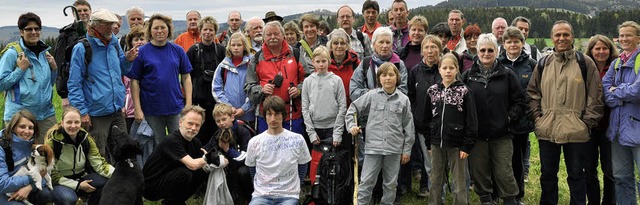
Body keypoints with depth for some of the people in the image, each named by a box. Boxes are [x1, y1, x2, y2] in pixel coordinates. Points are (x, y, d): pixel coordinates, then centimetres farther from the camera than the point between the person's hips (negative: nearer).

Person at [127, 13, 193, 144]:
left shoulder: (177, 50, 4)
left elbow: (186, 77, 7)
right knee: (159, 145, 11)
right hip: (152, 109, -1)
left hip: (176, 107, 1)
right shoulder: (142, 52, -3)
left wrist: (189, 104, 0)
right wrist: (137, 109, -8)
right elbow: (134, 81, -3)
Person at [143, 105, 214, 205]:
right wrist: (210, 158, -22)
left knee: (202, 173, -2)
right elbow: (192, 165, -34)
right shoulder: (172, 140, -24)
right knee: (184, 173, -29)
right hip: (150, 186, -8)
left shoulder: (195, 142, 3)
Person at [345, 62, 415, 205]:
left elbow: (408, 126, 4)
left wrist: (407, 150, 4)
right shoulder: (371, 96, 0)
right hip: (373, 146, -1)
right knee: (366, 181, 0)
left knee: (391, 183, 11)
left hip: (394, 149, 1)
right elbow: (352, 109, 10)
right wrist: (351, 126, -4)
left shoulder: (403, 99, 1)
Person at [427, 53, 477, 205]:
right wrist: (429, 143, 8)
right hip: (437, 144, 3)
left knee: (459, 183, 4)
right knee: (436, 181, 12)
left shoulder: (464, 91, -6)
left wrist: (466, 146, -11)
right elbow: (427, 118, 10)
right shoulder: (432, 91, 5)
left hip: (457, 145, -3)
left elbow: (471, 121, -6)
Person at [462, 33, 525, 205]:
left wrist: (509, 118, -6)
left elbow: (519, 102, 6)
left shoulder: (507, 75, 3)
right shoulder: (468, 76, 6)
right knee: (479, 171, 8)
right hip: (477, 134, 2)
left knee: (503, 172, -1)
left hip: (501, 134, -1)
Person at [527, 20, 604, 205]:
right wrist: (537, 116, 3)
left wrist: (587, 121, -6)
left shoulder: (585, 63, -1)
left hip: (576, 132, -3)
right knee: (547, 174, 13)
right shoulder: (543, 65, 8)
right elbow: (532, 93, 14)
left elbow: (595, 96, -1)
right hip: (547, 131, 3)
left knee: (576, 175, 8)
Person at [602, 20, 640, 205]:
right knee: (621, 177, 14)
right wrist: (625, 96, -12)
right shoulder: (616, 63, 15)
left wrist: (616, 91, -4)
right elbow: (604, 90, 4)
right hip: (618, 127, 7)